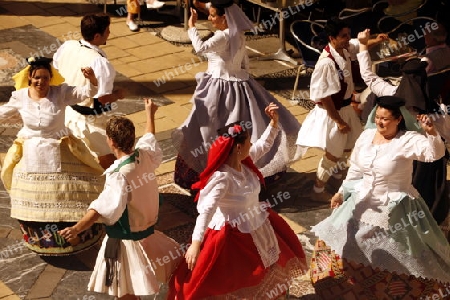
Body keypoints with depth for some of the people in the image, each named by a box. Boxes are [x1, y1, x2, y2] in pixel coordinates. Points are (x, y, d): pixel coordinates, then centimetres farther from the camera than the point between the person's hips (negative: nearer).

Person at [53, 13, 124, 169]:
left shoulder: (66, 47, -9)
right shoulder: (100, 62, -31)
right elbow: (103, 98, -28)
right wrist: (118, 94, -9)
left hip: (68, 111, 8)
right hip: (92, 120, -7)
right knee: (107, 161, 10)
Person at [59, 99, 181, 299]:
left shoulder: (119, 175, -30)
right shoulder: (146, 155, -9)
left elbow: (103, 209, -39)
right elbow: (149, 138, 15)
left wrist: (77, 228, -50)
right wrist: (150, 114, 33)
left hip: (125, 240, -8)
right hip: (148, 231, 8)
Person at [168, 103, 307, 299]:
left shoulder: (245, 161, -10)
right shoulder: (222, 178, -35)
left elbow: (265, 144, 9)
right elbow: (206, 210, -41)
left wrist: (274, 122, -4)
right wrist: (196, 244, -47)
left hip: (255, 226, 9)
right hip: (231, 233, -9)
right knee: (222, 282, 6)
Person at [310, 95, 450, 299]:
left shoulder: (408, 140, -20)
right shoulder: (367, 135, -3)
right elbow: (355, 169, 8)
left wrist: (431, 132, -53)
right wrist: (341, 192, 12)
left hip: (393, 209, -6)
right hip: (362, 203, 6)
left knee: (394, 259, 5)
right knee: (346, 244, 17)